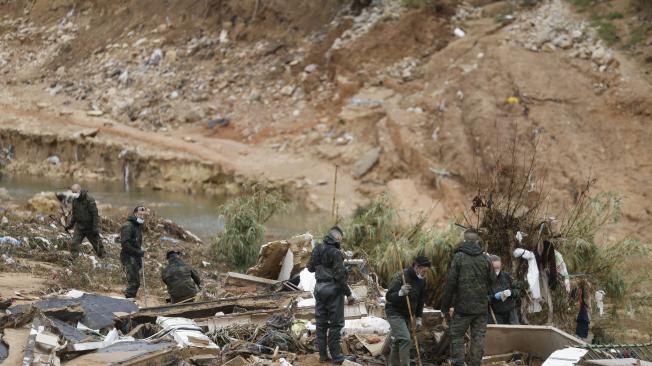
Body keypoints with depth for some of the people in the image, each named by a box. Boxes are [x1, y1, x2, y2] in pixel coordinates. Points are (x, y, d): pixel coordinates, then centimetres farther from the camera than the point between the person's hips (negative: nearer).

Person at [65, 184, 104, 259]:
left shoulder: (89, 200, -19)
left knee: (96, 243, 10)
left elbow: (95, 214, -18)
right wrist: (69, 224, 7)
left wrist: (96, 228, -21)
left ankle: (102, 257, 29)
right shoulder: (75, 200, 2)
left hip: (90, 227, -5)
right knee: (74, 244, -10)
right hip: (79, 226, 5)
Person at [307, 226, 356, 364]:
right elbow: (340, 276, -18)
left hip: (319, 289, 6)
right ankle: (336, 356, 3)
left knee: (321, 323, 12)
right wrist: (348, 294, -12)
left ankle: (323, 355, 14)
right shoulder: (335, 253, -17)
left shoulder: (317, 250, 3)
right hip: (333, 290, -6)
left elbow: (310, 268, 16)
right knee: (336, 323, 2)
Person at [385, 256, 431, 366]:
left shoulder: (422, 280, 0)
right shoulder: (400, 277, -22)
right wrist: (400, 293, -42)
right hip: (395, 313, -7)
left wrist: (419, 317, 10)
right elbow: (389, 297, -23)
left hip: (407, 315, 7)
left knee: (398, 342, 14)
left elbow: (421, 299, 13)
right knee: (405, 339, -19)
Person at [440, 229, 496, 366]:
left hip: (463, 305, -3)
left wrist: (445, 306, -4)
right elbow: (492, 281, 8)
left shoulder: (459, 257, -8)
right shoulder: (485, 259, 2)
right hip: (481, 307, 3)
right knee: (478, 337, 8)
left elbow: (451, 283, -9)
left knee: (457, 336, 5)